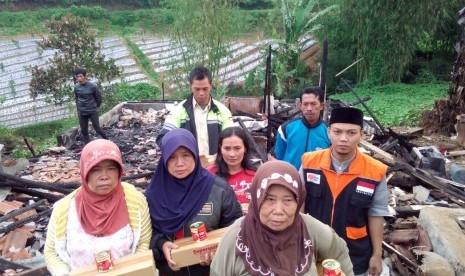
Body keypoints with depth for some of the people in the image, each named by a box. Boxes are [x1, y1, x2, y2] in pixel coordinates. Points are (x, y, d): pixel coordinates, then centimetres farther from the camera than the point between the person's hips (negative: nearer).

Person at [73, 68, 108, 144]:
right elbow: (76, 98, 14)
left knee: (97, 129, 0)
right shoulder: (76, 87, -2)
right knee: (84, 131, 6)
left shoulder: (92, 86, -13)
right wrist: (79, 108, 13)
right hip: (81, 113, 4)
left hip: (92, 111, -4)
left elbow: (99, 98, 0)